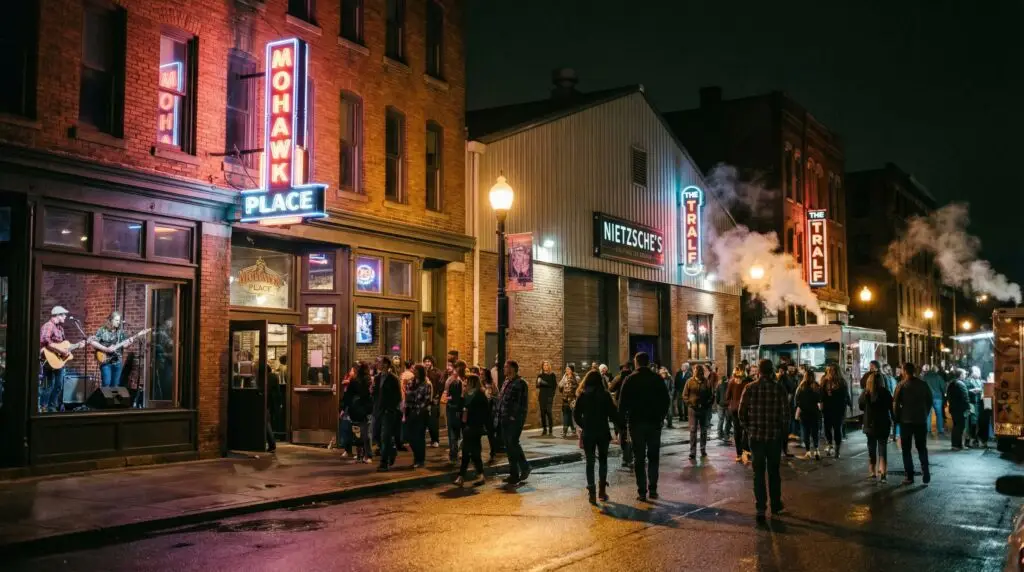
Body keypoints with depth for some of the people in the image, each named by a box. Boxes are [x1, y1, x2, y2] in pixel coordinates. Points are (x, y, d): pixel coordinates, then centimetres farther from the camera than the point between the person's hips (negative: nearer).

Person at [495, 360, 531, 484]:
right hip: (505, 420, 9)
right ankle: (514, 473, 17)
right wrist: (498, 416, 13)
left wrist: (515, 416, -19)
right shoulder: (506, 382, 16)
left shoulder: (520, 383, -11)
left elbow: (523, 403, -15)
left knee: (513, 444, -11)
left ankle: (525, 468, 6)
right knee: (508, 446, 10)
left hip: (515, 420, -9)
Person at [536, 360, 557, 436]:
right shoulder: (540, 375, 11)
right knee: (542, 412, 2)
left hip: (549, 396, -3)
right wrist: (539, 382, -13)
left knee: (548, 412, -10)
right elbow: (537, 385, 8)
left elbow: (554, 385, -1)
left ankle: (551, 430, -5)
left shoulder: (552, 375, 2)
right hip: (542, 396, 3)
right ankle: (544, 429, 9)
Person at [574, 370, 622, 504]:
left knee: (590, 462, 6)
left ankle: (591, 492, -2)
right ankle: (602, 491, 11)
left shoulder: (582, 396, -2)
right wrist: (619, 426, 2)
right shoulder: (605, 395, -5)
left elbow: (576, 415, -1)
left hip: (588, 433, 0)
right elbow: (613, 413, -9)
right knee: (603, 461, 14)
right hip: (603, 432, 0)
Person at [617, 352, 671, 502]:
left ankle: (642, 492, 0)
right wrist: (661, 416, 11)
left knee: (640, 458, 3)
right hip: (654, 422, 1)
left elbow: (622, 403, -7)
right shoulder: (657, 379, 0)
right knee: (653, 457, 12)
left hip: (636, 423, -1)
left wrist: (623, 419, 3)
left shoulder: (630, 380, -5)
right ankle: (653, 489, 8)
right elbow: (666, 401, 1)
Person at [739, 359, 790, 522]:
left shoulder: (750, 388, -5)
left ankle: (760, 508, 1)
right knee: (774, 472, 15)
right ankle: (775, 506, 24)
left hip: (756, 435, 0)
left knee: (759, 472, 6)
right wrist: (784, 432, 7)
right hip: (775, 436, 0)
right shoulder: (779, 388, -6)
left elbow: (742, 412, -4)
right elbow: (786, 413, -6)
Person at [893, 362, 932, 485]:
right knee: (922, 448, 13)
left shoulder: (901, 385, -10)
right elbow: (929, 401, 7)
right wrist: (925, 414, 16)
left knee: (906, 449, 5)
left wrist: (897, 417, 2)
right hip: (921, 420, 3)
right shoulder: (923, 384, 1)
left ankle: (910, 476, 2)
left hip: (906, 420, -3)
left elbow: (895, 404, -11)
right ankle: (925, 475, 5)